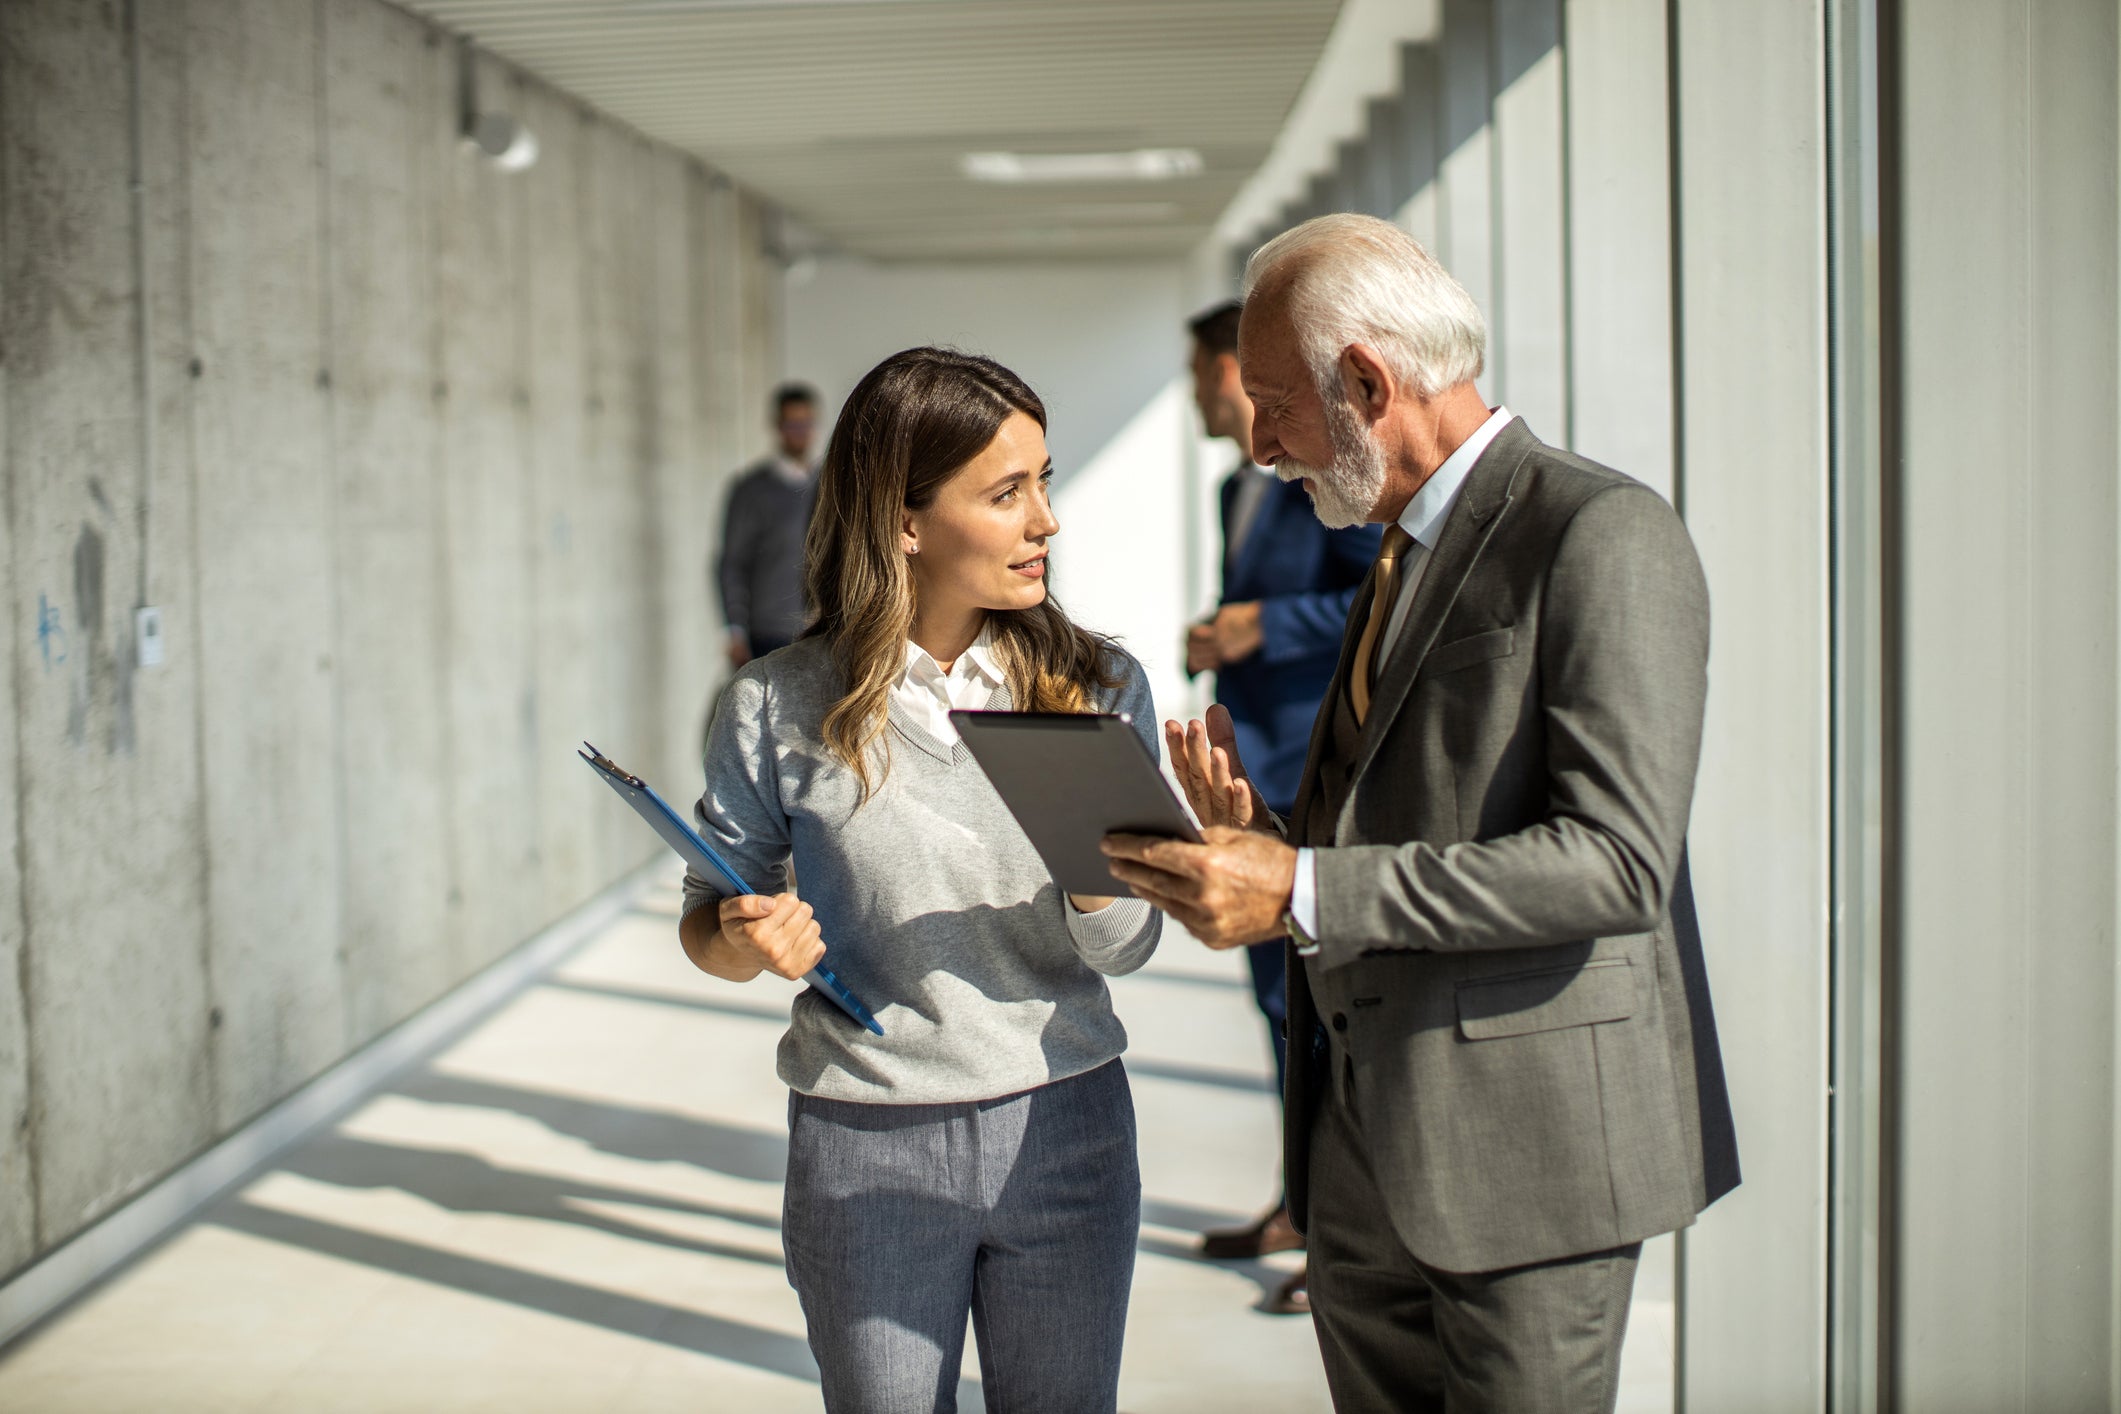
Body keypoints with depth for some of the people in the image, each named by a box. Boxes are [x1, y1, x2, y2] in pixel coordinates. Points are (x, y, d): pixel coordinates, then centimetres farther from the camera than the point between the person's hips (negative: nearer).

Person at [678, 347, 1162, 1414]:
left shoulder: (1100, 686, -2)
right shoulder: (779, 711, -7)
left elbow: (1127, 948, 0)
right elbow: (709, 920, 5)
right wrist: (745, 941, -18)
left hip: (1064, 1131, 2)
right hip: (867, 1154, -2)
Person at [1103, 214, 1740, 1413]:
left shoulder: (1604, 536, -12)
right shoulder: (1407, 553, 17)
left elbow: (1616, 858, -22)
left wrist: (1305, 893, -24)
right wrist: (1261, 836, 1)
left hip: (1525, 1140, -8)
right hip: (1362, 1150, 9)